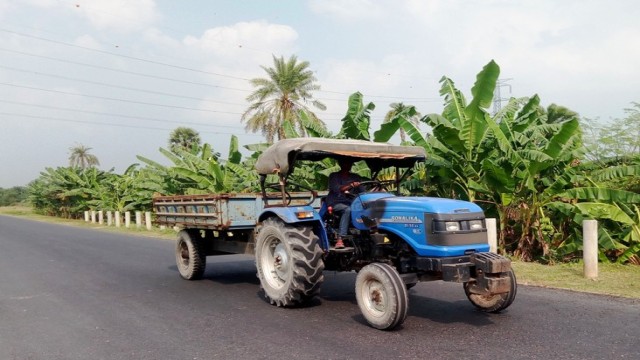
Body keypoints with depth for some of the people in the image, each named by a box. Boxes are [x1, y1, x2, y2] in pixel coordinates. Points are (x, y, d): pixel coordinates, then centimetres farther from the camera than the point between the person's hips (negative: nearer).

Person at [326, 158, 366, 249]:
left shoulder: (355, 177, 20)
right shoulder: (334, 176, 8)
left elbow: (362, 191, 5)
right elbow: (336, 189, -13)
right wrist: (351, 185, -29)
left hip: (351, 203, 4)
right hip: (336, 203, -3)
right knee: (348, 210, -37)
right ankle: (340, 239, -41)